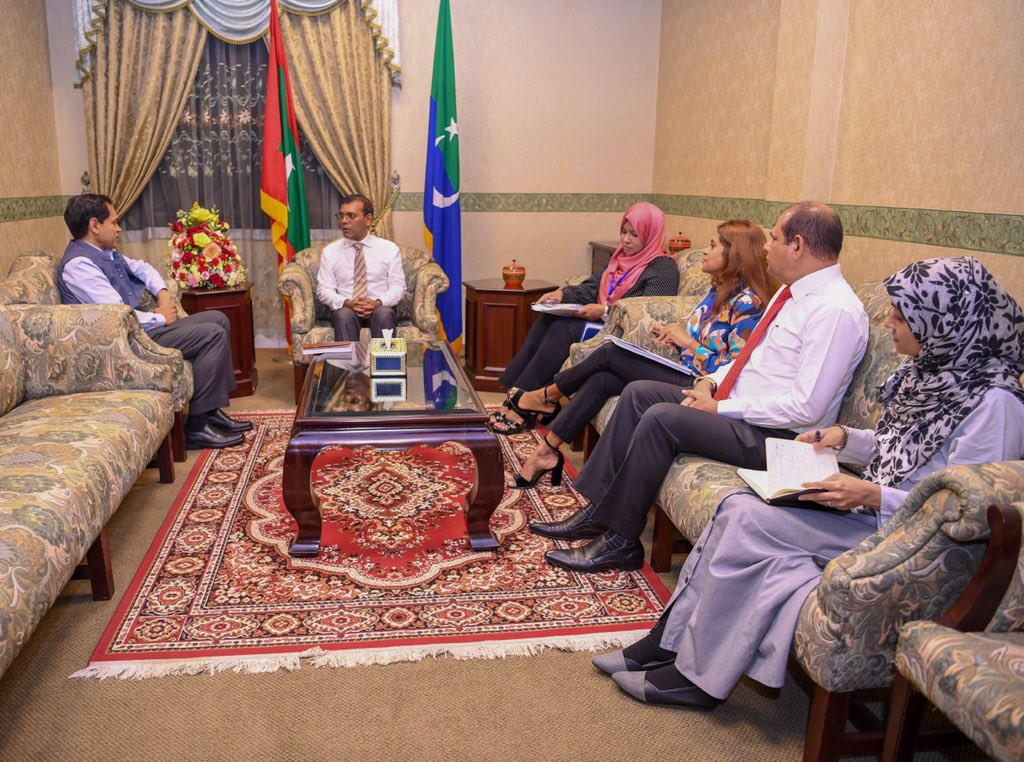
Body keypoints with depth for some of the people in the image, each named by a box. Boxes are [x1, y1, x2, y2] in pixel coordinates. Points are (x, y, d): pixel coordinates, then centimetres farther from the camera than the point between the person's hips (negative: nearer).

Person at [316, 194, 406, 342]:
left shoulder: (389, 248, 6)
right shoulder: (330, 251, 8)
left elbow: (398, 287, 2)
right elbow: (324, 289, 4)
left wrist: (378, 302, -18)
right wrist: (347, 303, -16)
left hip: (381, 308, 0)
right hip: (345, 309, 0)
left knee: (384, 314, -35)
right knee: (344, 314, -35)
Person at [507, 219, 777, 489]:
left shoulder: (747, 302, -15)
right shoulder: (718, 289, 13)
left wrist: (687, 341, -16)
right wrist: (671, 334, 2)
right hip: (683, 371, 8)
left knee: (609, 353, -10)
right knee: (601, 380, -11)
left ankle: (546, 395, 14)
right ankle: (547, 451, -7)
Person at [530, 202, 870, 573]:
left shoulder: (836, 310, -19)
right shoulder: (791, 291, 11)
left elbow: (806, 409, -25)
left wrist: (721, 408, -19)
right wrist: (710, 381, 2)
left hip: (776, 436, -10)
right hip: (731, 406, 10)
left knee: (662, 417, -26)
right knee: (639, 393, 2)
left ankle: (620, 541, -11)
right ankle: (597, 511, 3)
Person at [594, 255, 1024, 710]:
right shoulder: (931, 370, 8)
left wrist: (872, 496, -27)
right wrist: (846, 438, 5)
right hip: (873, 508, 8)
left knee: (750, 521, -22)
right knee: (739, 505, -13)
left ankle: (698, 674, -8)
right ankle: (674, 641, -7)